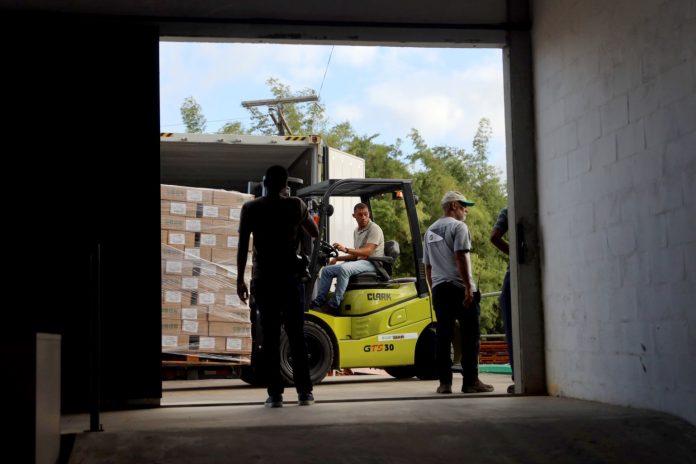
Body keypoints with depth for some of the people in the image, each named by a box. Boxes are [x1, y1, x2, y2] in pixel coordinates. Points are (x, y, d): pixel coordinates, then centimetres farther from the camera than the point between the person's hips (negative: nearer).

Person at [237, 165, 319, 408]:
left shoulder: (250, 208, 1)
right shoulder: (296, 205, 1)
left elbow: (242, 246, 0)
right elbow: (315, 233, 14)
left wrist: (240, 279, 6)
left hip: (263, 279, 0)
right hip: (290, 278, 0)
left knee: (269, 337, 3)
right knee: (297, 335, 6)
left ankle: (275, 394, 1)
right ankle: (304, 392, 6)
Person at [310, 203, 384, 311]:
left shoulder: (374, 229, -8)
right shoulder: (356, 231, 19)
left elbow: (367, 251, -22)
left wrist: (346, 249, -33)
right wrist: (337, 258, 8)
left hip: (371, 263, -9)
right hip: (359, 261, 9)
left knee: (344, 269, -34)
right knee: (327, 270, -2)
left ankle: (334, 304, -30)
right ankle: (319, 301, -9)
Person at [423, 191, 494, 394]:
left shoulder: (430, 231, 18)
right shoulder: (458, 227, -5)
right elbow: (461, 257, -15)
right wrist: (468, 286, -16)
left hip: (439, 287, 7)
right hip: (459, 287, -7)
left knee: (443, 335, 5)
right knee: (469, 336, -1)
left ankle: (445, 382, 4)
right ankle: (470, 381, -2)